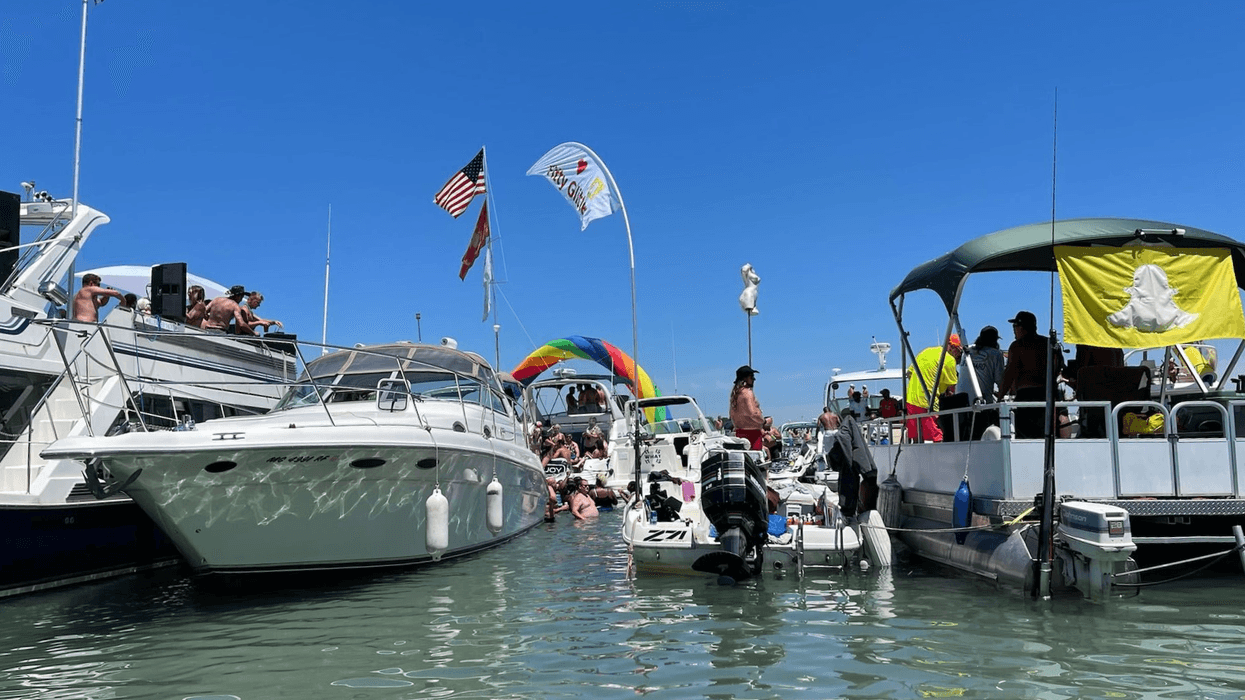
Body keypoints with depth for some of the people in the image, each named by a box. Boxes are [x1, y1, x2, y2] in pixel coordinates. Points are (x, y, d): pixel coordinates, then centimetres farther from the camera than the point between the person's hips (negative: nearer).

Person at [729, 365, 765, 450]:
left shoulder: (735, 393, 13)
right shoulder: (748, 393, -14)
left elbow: (732, 414, 18)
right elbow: (753, 414, -19)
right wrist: (763, 421, -4)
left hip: (739, 431, 9)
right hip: (751, 432, -9)